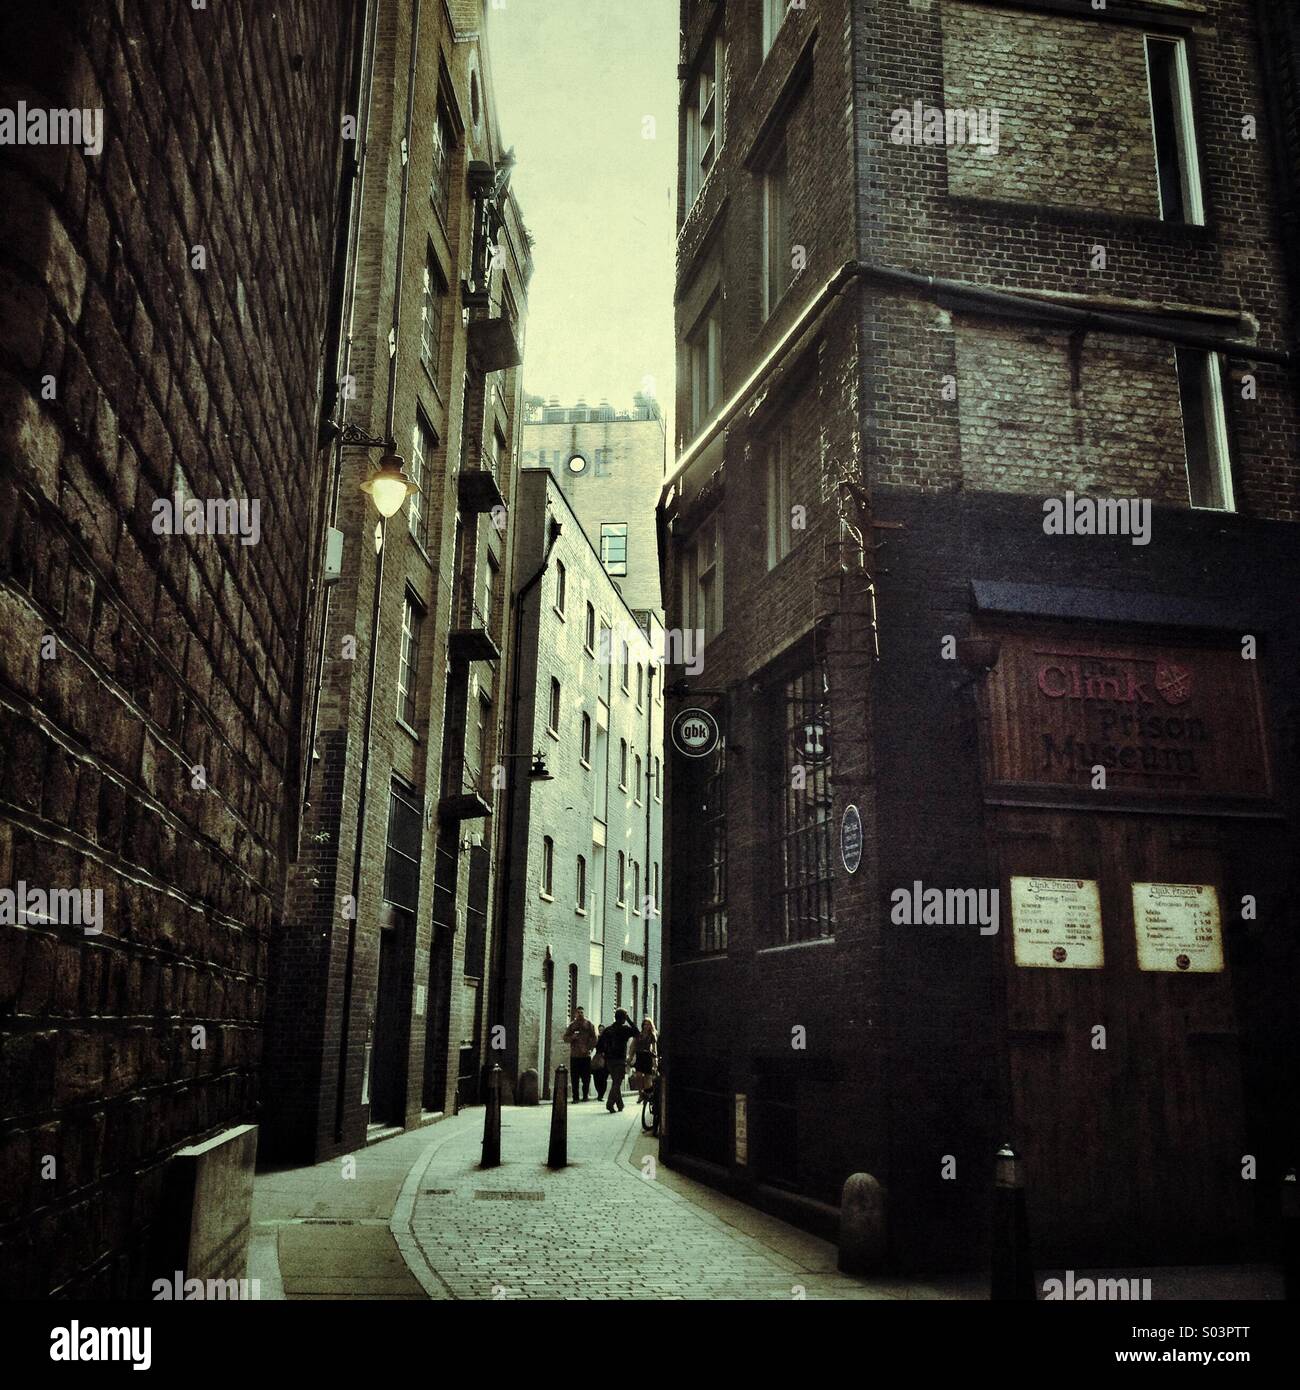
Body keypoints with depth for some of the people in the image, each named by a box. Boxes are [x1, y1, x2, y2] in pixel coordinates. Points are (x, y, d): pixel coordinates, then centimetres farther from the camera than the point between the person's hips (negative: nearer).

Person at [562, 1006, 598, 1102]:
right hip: (574, 1055, 2)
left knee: (586, 1077, -2)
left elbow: (594, 1038, 2)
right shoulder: (572, 1025, 13)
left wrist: (588, 1047, -10)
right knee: (574, 1078, -1)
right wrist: (572, 1037, -10)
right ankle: (575, 1097, 4)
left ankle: (585, 1095, 10)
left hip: (586, 1055, -2)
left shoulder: (589, 1024, 6)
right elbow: (565, 1038, 10)